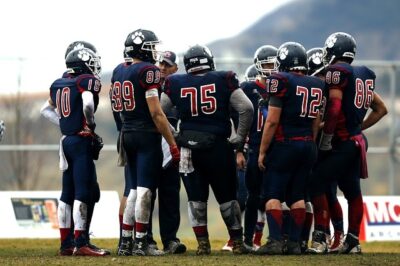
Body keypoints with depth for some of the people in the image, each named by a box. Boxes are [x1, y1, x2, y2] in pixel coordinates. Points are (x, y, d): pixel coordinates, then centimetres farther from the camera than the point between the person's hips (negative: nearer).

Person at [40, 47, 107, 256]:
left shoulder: (58, 84, 12)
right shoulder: (88, 81, -9)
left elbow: (46, 110, 21)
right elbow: (87, 104, -25)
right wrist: (91, 124, -8)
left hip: (66, 140, 8)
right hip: (82, 141, -8)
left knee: (67, 193, 11)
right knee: (83, 192, -8)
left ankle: (65, 243, 14)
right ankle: (81, 243, -12)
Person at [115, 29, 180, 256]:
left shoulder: (119, 71, 10)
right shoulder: (148, 71, -14)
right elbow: (156, 113, -17)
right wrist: (173, 144, -15)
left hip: (127, 134, 8)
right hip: (147, 135, -8)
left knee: (135, 189, 15)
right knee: (145, 190, -4)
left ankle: (126, 242, 14)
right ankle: (140, 243, -4)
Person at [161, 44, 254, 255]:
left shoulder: (175, 84, 1)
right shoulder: (224, 80, -3)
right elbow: (246, 108, -6)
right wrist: (241, 137, 6)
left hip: (189, 148, 1)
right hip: (218, 146, 0)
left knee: (196, 198, 9)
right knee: (227, 197, 12)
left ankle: (203, 243, 5)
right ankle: (237, 243, 16)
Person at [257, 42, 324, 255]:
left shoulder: (282, 82, -11)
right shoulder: (316, 85, 9)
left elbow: (272, 121, -13)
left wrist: (262, 152, -7)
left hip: (284, 144, -6)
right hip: (308, 145, 6)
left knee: (273, 195, -1)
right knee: (297, 196, 11)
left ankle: (275, 241, -10)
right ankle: (295, 242, 8)